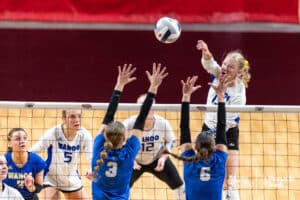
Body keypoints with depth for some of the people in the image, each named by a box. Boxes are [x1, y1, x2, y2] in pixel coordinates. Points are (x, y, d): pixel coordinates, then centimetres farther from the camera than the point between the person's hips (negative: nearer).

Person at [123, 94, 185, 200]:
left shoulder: (163, 123, -24)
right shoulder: (129, 124, -31)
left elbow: (170, 141, -4)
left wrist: (163, 157, -19)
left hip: (157, 160, 2)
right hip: (134, 161, -2)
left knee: (180, 187, 1)